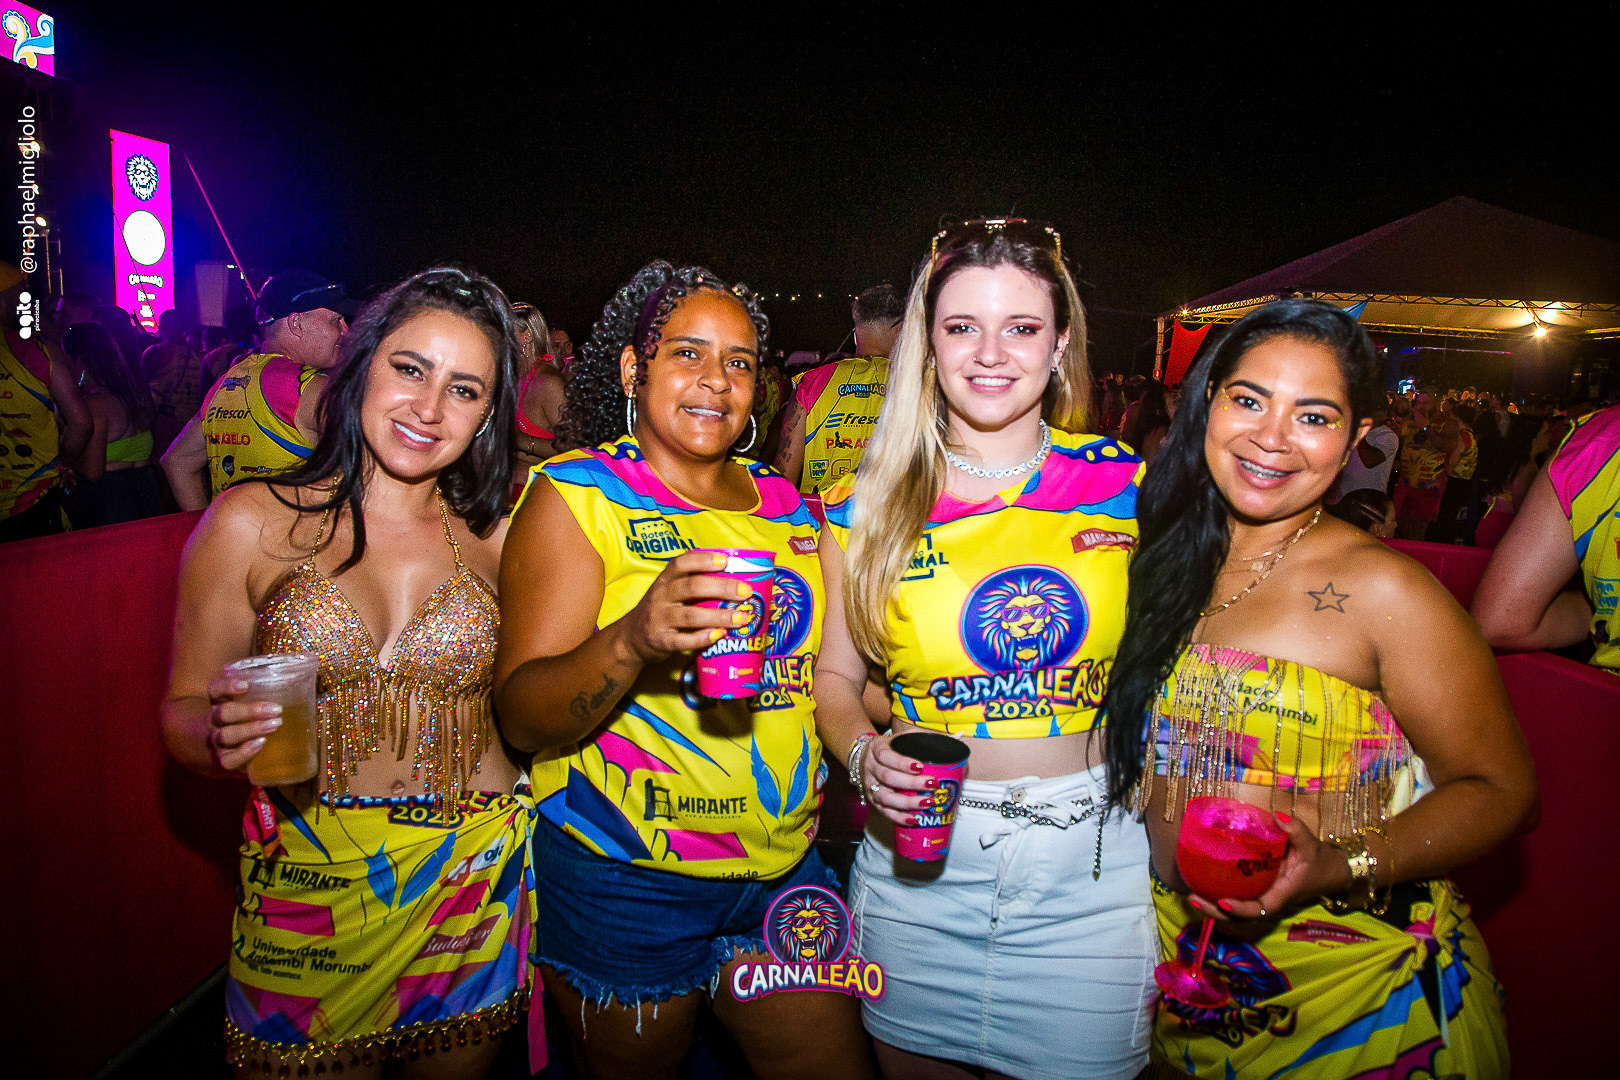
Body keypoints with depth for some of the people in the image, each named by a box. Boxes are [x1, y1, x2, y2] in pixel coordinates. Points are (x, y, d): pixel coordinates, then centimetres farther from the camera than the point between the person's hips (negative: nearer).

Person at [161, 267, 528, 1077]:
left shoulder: (496, 541, -2)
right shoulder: (253, 522, -5)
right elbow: (182, 714, -1)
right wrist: (222, 734, -21)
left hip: (476, 888, 2)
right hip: (304, 884, -1)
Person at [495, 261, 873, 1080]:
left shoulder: (786, 507, 6)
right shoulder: (575, 494, -9)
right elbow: (520, 717, -16)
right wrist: (632, 640, -34)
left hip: (784, 870, 5)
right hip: (623, 883, -4)